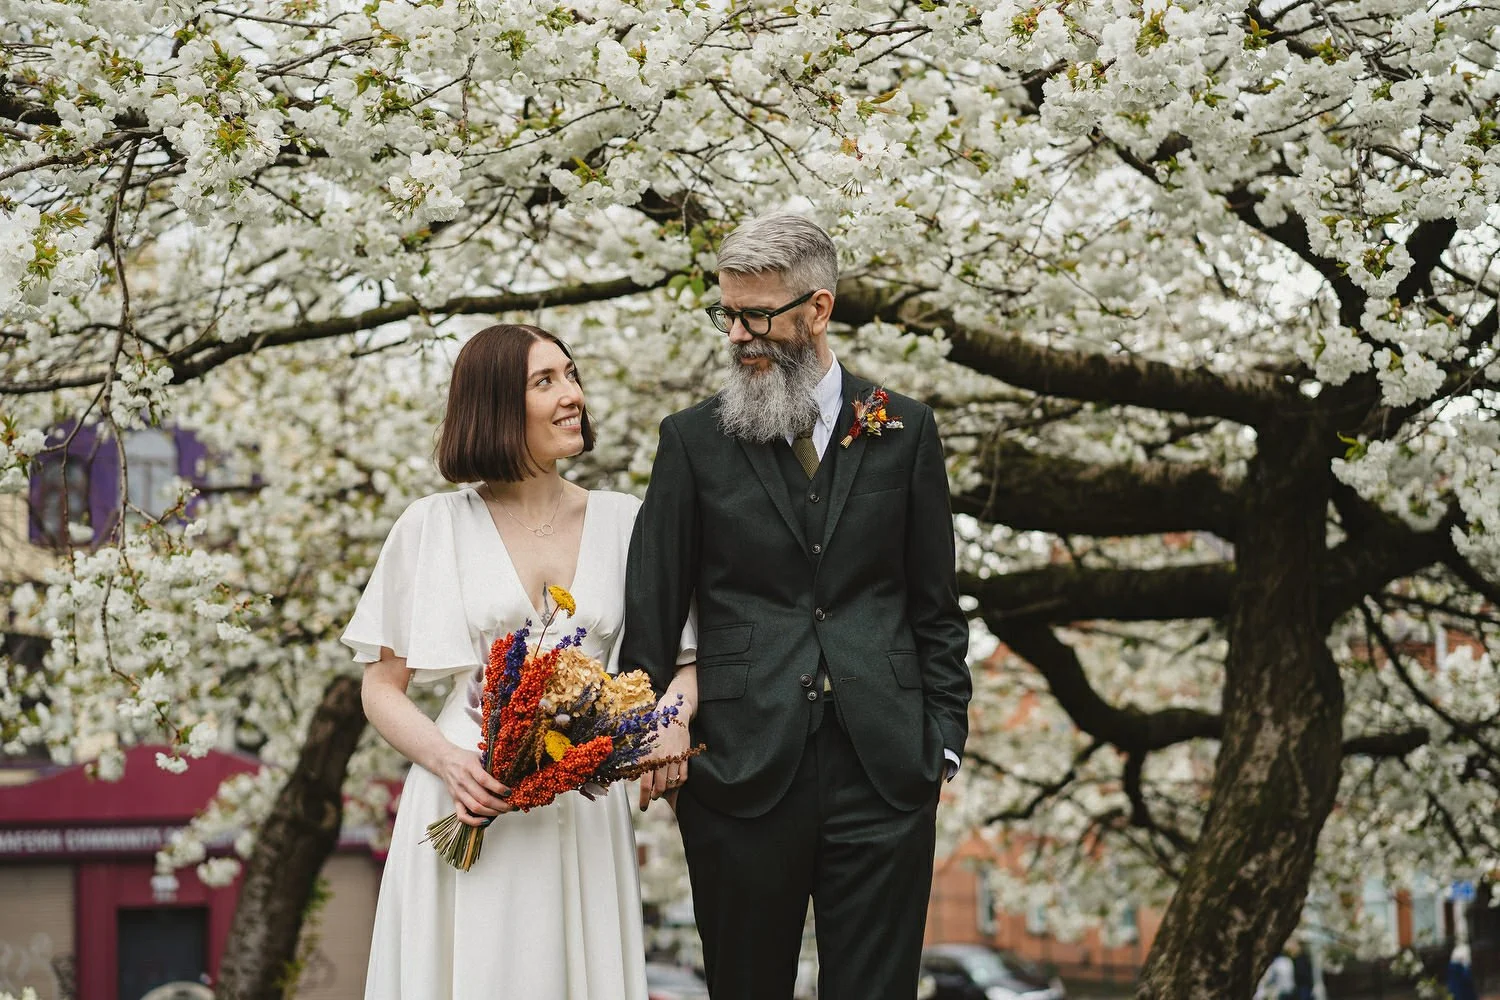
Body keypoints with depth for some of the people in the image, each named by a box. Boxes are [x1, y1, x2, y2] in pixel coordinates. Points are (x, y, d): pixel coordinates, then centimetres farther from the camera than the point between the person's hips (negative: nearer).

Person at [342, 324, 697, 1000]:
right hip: (469, 806, -2)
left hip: (585, 816, 2)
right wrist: (449, 762, -15)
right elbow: (381, 690, 4)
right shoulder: (434, 526, 1)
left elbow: (682, 659, 10)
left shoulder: (623, 521, 7)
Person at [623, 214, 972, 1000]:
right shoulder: (693, 440, 5)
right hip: (741, 773, 0)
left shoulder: (904, 432, 7)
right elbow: (651, 609, 5)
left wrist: (943, 737, 3)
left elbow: (935, 606, 9)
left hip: (883, 769, 0)